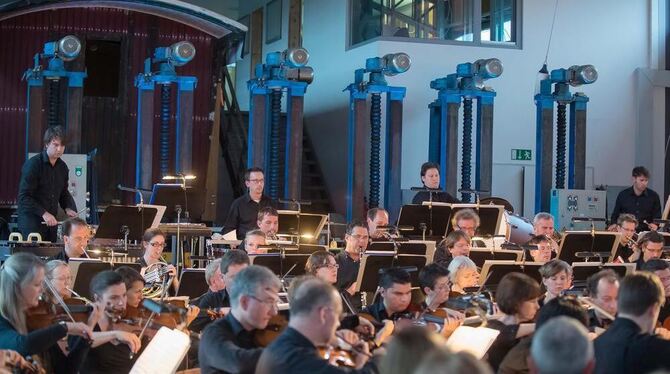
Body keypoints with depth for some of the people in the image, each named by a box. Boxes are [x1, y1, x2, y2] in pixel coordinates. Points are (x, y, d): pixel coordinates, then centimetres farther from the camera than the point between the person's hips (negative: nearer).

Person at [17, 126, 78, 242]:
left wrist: (68, 208, 1)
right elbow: (23, 197, -15)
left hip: (51, 221, 6)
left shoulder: (62, 167, 9)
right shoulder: (33, 165, -11)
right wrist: (43, 213, -23)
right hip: (30, 219, -6)